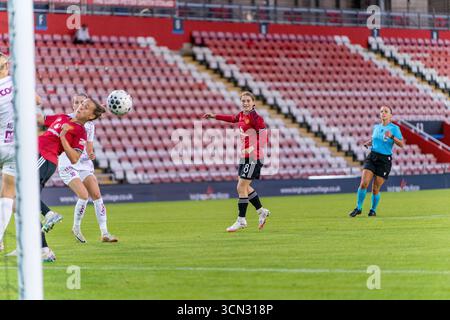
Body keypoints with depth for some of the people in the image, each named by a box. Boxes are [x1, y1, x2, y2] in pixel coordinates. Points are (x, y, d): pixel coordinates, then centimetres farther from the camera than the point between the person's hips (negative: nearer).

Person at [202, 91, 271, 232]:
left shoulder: (256, 118, -16)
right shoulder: (241, 115, 8)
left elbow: (264, 137, -20)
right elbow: (232, 119, 31)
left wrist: (252, 148, -31)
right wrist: (214, 116, 37)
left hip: (253, 157, -9)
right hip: (244, 156, 9)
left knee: (241, 188, -7)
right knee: (244, 187, 15)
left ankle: (241, 220, 2)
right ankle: (262, 212, 29)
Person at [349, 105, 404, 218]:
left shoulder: (394, 128, -4)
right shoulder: (376, 127, 11)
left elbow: (401, 144, -13)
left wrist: (392, 136, -29)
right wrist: (368, 143, 8)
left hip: (385, 160, -3)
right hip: (372, 157, 4)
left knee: (375, 189, -1)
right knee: (363, 183, -12)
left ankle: (373, 210, 21)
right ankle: (358, 208, 1)